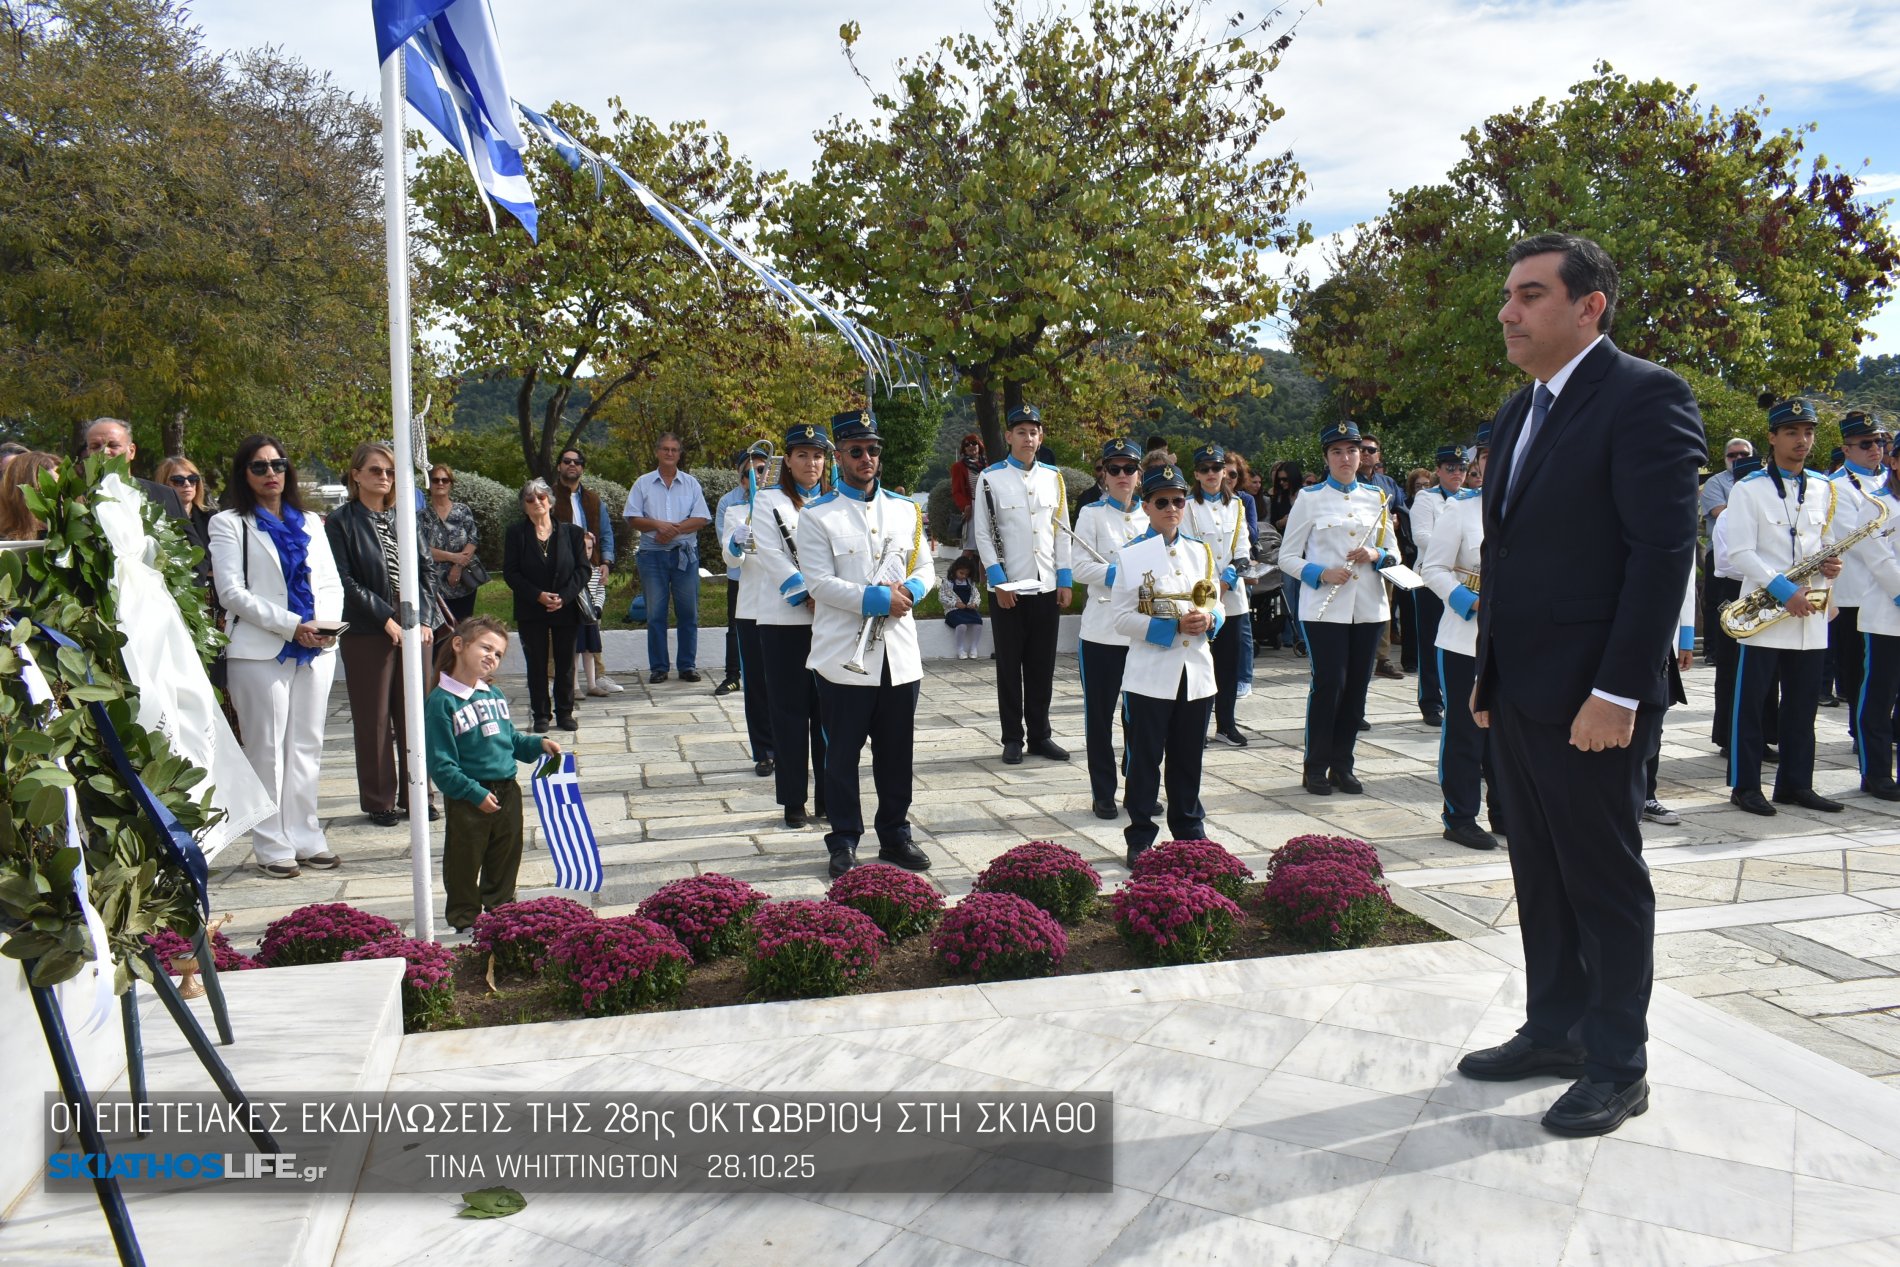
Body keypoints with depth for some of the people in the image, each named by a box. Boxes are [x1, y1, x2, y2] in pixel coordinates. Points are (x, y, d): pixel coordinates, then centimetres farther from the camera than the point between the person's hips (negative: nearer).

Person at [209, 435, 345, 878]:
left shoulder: (310, 522, 17)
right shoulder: (228, 524, 3)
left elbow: (332, 584, 13)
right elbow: (232, 592, -6)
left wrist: (326, 624, -8)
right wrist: (291, 625, -15)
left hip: (316, 650, 4)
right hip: (259, 651, -4)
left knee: (307, 746, 7)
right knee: (267, 750, -1)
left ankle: (306, 838, 13)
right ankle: (272, 846, 4)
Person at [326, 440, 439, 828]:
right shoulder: (341, 522, -2)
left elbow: (426, 570, 9)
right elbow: (345, 582, -8)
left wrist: (422, 617, -3)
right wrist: (386, 618, -13)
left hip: (413, 631, 4)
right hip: (366, 635, -4)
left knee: (414, 715, 7)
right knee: (374, 720, 3)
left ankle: (413, 794, 18)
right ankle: (379, 801, 13)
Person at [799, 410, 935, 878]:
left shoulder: (906, 509, 12)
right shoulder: (817, 516, -1)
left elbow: (926, 567, 15)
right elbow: (819, 581, -10)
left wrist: (910, 590, -7)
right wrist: (877, 598, -17)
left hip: (899, 653, 4)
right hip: (844, 656, -4)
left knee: (896, 751, 11)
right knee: (842, 753, 4)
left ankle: (895, 835, 23)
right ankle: (844, 841, 15)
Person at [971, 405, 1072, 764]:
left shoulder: (1053, 477, 8)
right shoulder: (991, 478, -3)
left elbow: (1062, 531, 9)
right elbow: (983, 534, -5)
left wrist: (1066, 581, 3)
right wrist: (999, 581, -11)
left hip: (1047, 588, 3)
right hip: (1008, 589, -3)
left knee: (1042, 666, 9)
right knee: (1009, 667, 4)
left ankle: (1040, 735, 19)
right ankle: (1013, 739, 13)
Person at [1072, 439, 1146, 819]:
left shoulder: (1150, 516, 10)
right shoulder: (1092, 514, 1)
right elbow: (1082, 568, -8)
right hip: (1102, 630, -3)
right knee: (1100, 714, 3)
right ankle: (1103, 792, 13)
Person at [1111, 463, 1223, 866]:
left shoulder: (1203, 552, 9)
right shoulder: (1132, 555, -4)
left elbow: (1217, 607, 13)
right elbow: (1123, 617, -8)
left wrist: (1209, 621, -11)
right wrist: (1173, 627, -18)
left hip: (1197, 673, 4)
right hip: (1150, 674, -4)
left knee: (1188, 761, 13)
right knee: (1145, 760, 2)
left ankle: (1190, 835, 25)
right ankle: (1140, 840, 12)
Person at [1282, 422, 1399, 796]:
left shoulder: (1376, 497, 11)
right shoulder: (1310, 499, 1)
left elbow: (1394, 553, 15)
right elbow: (1288, 558, 0)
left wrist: (1375, 556, -8)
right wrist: (1322, 574, -16)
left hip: (1369, 607, 4)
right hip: (1324, 608, -4)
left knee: (1356, 687, 6)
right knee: (1328, 684, -7)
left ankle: (1342, 765, 16)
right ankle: (1316, 768, 5)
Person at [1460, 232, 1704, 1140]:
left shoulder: (1645, 398, -11)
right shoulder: (1519, 411, 15)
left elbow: (1664, 551, -17)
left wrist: (1619, 690, -21)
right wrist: (1487, 672, 15)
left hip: (1592, 695, -8)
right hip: (1519, 690, 8)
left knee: (1605, 879, 3)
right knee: (1540, 871, 15)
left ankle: (1617, 1065, 16)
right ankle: (1554, 1030, 29)